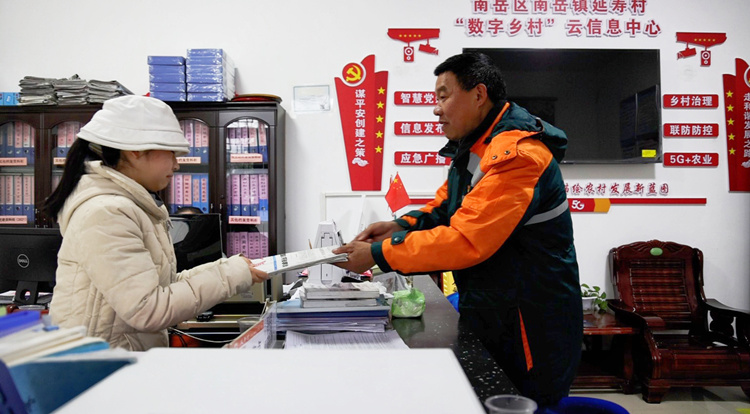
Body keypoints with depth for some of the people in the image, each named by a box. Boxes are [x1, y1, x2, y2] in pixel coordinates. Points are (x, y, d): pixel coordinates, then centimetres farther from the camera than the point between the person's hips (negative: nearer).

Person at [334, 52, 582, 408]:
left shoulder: (515, 155, -23)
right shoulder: (474, 147, 10)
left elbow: (466, 240, -28)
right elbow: (446, 205, 18)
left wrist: (378, 253, -22)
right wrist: (402, 225, -3)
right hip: (486, 314, 9)